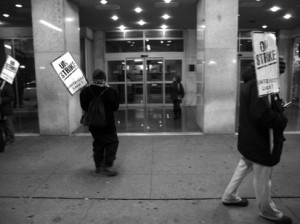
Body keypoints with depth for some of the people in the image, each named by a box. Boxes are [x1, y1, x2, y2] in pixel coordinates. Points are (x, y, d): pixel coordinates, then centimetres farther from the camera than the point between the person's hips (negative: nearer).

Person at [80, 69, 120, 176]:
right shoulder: (111, 92, -15)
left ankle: (98, 165, 27)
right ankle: (108, 166, 0)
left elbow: (84, 107, 2)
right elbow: (115, 107, -2)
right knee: (112, 143, 6)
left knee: (97, 144, 18)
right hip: (107, 124, -4)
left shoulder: (86, 92, -8)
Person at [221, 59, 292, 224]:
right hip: (260, 141, -10)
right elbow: (263, 115, -31)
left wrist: (277, 106, 2)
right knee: (263, 178, 8)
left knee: (244, 167, 23)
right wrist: (281, 121, -15)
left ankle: (230, 196, 37)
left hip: (248, 139, 10)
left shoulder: (250, 83, 9)